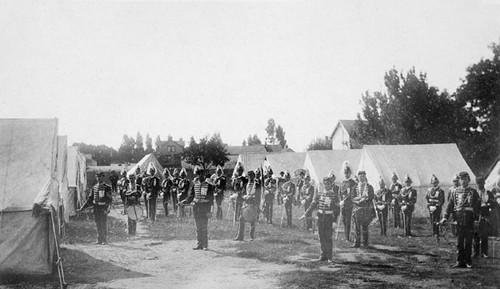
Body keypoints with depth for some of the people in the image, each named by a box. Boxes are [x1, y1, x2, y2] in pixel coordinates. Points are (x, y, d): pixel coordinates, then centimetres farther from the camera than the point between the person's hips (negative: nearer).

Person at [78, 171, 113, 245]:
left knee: (104, 224, -2)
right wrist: (82, 207, 11)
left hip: (103, 208, -5)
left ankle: (104, 240, 6)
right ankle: (99, 239, 17)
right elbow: (90, 199, 15)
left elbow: (109, 199, -9)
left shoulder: (107, 187, -4)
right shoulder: (94, 187, 11)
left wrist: (107, 208, -22)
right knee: (98, 224, 9)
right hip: (96, 208, 5)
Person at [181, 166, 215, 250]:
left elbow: (211, 199, -6)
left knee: (204, 227, -3)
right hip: (196, 207, 4)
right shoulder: (195, 184, 8)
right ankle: (199, 244, 16)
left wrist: (209, 210, -12)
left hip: (205, 207, -4)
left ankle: (205, 245, 3)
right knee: (198, 227, 9)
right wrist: (183, 202, -6)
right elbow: (190, 196, 10)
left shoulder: (209, 185, -4)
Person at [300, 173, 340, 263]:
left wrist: (335, 221, -15)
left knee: (328, 237, -4)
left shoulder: (334, 196, -4)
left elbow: (337, 210, -7)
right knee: (322, 237, 8)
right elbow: (313, 205, 7)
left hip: (329, 218, -4)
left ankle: (329, 257, 5)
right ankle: (323, 255, 20)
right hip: (320, 217, 4)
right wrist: (306, 214, -2)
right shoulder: (319, 194, 7)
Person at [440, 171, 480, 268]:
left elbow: (477, 206, 3)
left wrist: (476, 217, -8)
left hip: (469, 219, -1)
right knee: (459, 241, 5)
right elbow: (450, 205, 5)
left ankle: (468, 261, 14)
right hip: (458, 219, 1)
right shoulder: (455, 192, 7)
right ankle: (460, 261, 11)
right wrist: (445, 217, -2)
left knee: (468, 241, 4)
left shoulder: (473, 192, 5)